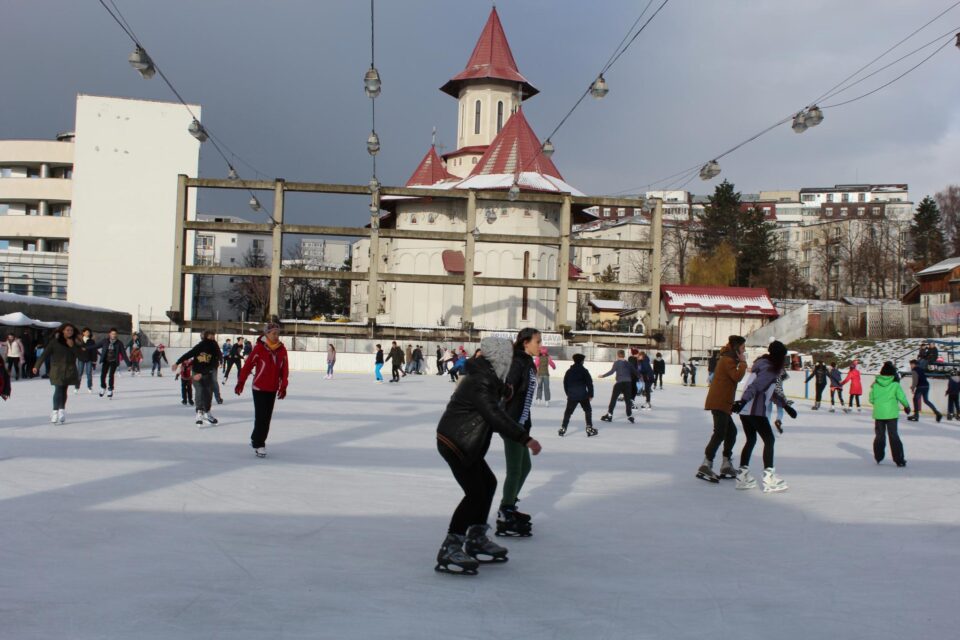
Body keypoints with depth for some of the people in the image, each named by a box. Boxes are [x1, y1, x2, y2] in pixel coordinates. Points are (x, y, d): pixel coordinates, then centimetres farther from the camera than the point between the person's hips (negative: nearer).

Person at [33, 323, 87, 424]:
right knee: (58, 390, -13)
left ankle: (62, 410, 13)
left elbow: (82, 358, -2)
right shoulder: (55, 342, -1)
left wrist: (73, 347, -10)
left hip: (69, 371, 3)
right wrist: (37, 366, -7)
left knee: (63, 390, 4)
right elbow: (45, 354, -2)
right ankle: (55, 412, -13)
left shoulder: (75, 343, 6)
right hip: (57, 371, -3)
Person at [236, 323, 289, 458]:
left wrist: (283, 386, 2)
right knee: (261, 416, -7)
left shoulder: (282, 350, 1)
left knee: (267, 417, 11)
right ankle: (258, 445, 3)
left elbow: (284, 369, 5)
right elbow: (248, 365, -10)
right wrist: (241, 382, -9)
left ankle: (256, 439, 27)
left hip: (273, 389, 5)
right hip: (259, 387, -5)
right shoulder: (259, 348, -12)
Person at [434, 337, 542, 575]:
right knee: (476, 493, -11)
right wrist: (525, 438, -29)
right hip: (454, 444, -11)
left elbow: (494, 416, 20)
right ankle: (449, 551, -7)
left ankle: (476, 540, 28)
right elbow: (496, 416, -28)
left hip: (463, 443, 11)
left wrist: (519, 438, 21)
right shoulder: (480, 383, -21)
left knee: (488, 483, 18)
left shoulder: (486, 378, 11)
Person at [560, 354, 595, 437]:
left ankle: (563, 428, 5)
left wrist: (568, 393, 21)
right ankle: (589, 429, 10)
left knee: (568, 412, 10)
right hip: (583, 395, -2)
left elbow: (565, 383, 12)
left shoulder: (569, 371, 7)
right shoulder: (584, 371, -4)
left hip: (572, 396, 3)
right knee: (588, 411, 13)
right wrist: (590, 395, 1)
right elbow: (589, 383, -6)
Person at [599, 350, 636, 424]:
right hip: (628, 383, 4)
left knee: (613, 399, 3)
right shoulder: (627, 363, 11)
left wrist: (603, 375, -6)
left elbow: (612, 371, -12)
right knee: (627, 400, 12)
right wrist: (639, 377, 34)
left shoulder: (616, 362, -3)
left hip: (619, 383, -4)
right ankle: (630, 416, 13)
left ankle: (609, 415, 3)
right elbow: (634, 371, 17)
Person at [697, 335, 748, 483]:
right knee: (720, 433, -15)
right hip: (719, 403, -11)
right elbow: (737, 376, -20)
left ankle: (726, 466, 20)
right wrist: (743, 362, -10)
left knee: (731, 431, 16)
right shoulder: (728, 360, -10)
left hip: (722, 402, 11)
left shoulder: (728, 359, 21)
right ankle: (706, 466, -20)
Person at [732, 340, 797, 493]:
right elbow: (755, 386, -25)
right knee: (769, 440, -1)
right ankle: (769, 477, -2)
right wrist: (743, 401, -36)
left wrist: (785, 405, 31)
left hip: (744, 410, 9)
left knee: (751, 440, 17)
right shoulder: (770, 370, -10)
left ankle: (742, 475, 19)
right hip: (755, 411, -9)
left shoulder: (764, 365, 20)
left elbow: (771, 391, 29)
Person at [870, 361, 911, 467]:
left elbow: (871, 399, 2)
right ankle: (899, 459, -1)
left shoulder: (875, 385, -1)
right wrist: (907, 406, 12)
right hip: (891, 414, -2)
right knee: (894, 436, 2)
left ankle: (878, 457, 19)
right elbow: (902, 398, -7)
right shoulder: (895, 385, -8)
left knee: (879, 435, 13)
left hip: (878, 414, 2)